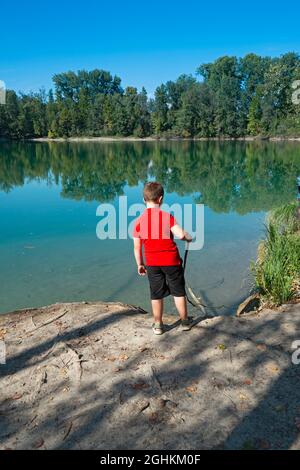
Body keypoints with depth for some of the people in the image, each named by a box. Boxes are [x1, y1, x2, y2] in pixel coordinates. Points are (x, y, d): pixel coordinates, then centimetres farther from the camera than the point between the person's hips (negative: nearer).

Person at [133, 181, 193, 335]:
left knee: (156, 295, 13)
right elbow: (180, 234, -21)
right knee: (179, 292, 14)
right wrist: (189, 238, 1)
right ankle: (185, 321, 27)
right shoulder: (167, 216, -11)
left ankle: (158, 325, 24)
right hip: (171, 260, -2)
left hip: (151, 263, 2)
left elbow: (137, 247, -1)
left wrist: (140, 264, 11)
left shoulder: (139, 221, -4)